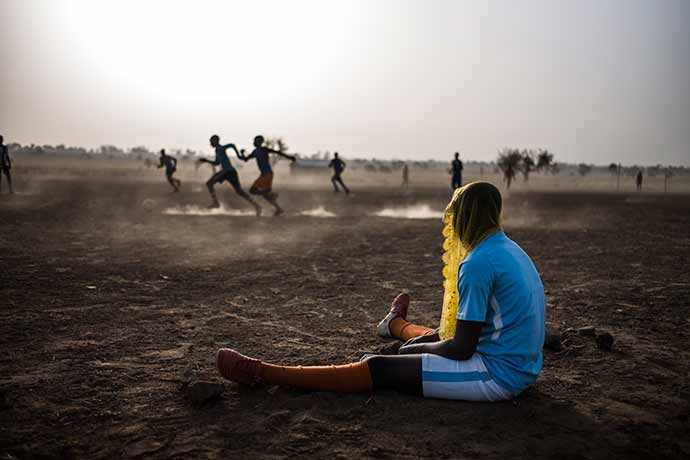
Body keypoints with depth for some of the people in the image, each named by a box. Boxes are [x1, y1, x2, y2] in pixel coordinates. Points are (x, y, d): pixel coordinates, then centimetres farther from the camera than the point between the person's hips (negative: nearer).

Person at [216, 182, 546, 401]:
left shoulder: (478, 263, -21)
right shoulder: (512, 249, 10)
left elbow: (462, 348, -20)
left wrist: (421, 346, -1)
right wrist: (425, 341, 17)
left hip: (499, 374, -8)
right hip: (523, 365, 8)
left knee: (379, 369, -9)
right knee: (424, 343, 31)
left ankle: (262, 374, -5)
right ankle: (396, 325, 68)